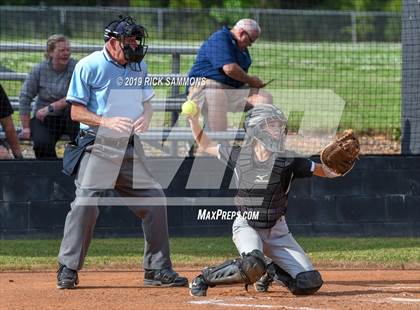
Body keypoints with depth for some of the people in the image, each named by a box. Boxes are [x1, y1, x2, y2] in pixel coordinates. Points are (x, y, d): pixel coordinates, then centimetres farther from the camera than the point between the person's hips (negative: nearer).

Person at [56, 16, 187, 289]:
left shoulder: (139, 66, 9)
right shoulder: (90, 66, -8)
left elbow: (147, 101, 18)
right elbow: (77, 112, -7)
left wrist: (146, 117, -6)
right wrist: (107, 122, -23)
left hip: (131, 148, 6)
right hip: (98, 146, -6)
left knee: (154, 201, 2)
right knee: (86, 202, -16)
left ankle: (157, 269, 13)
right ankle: (68, 270, -6)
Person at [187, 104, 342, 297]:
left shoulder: (288, 160, -8)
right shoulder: (238, 155, -6)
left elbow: (326, 171, -9)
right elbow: (206, 145, 8)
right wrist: (194, 121, -6)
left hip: (277, 231, 3)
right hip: (246, 226, -3)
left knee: (309, 284, -6)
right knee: (253, 264, -37)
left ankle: (271, 271, 25)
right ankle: (205, 278, -12)